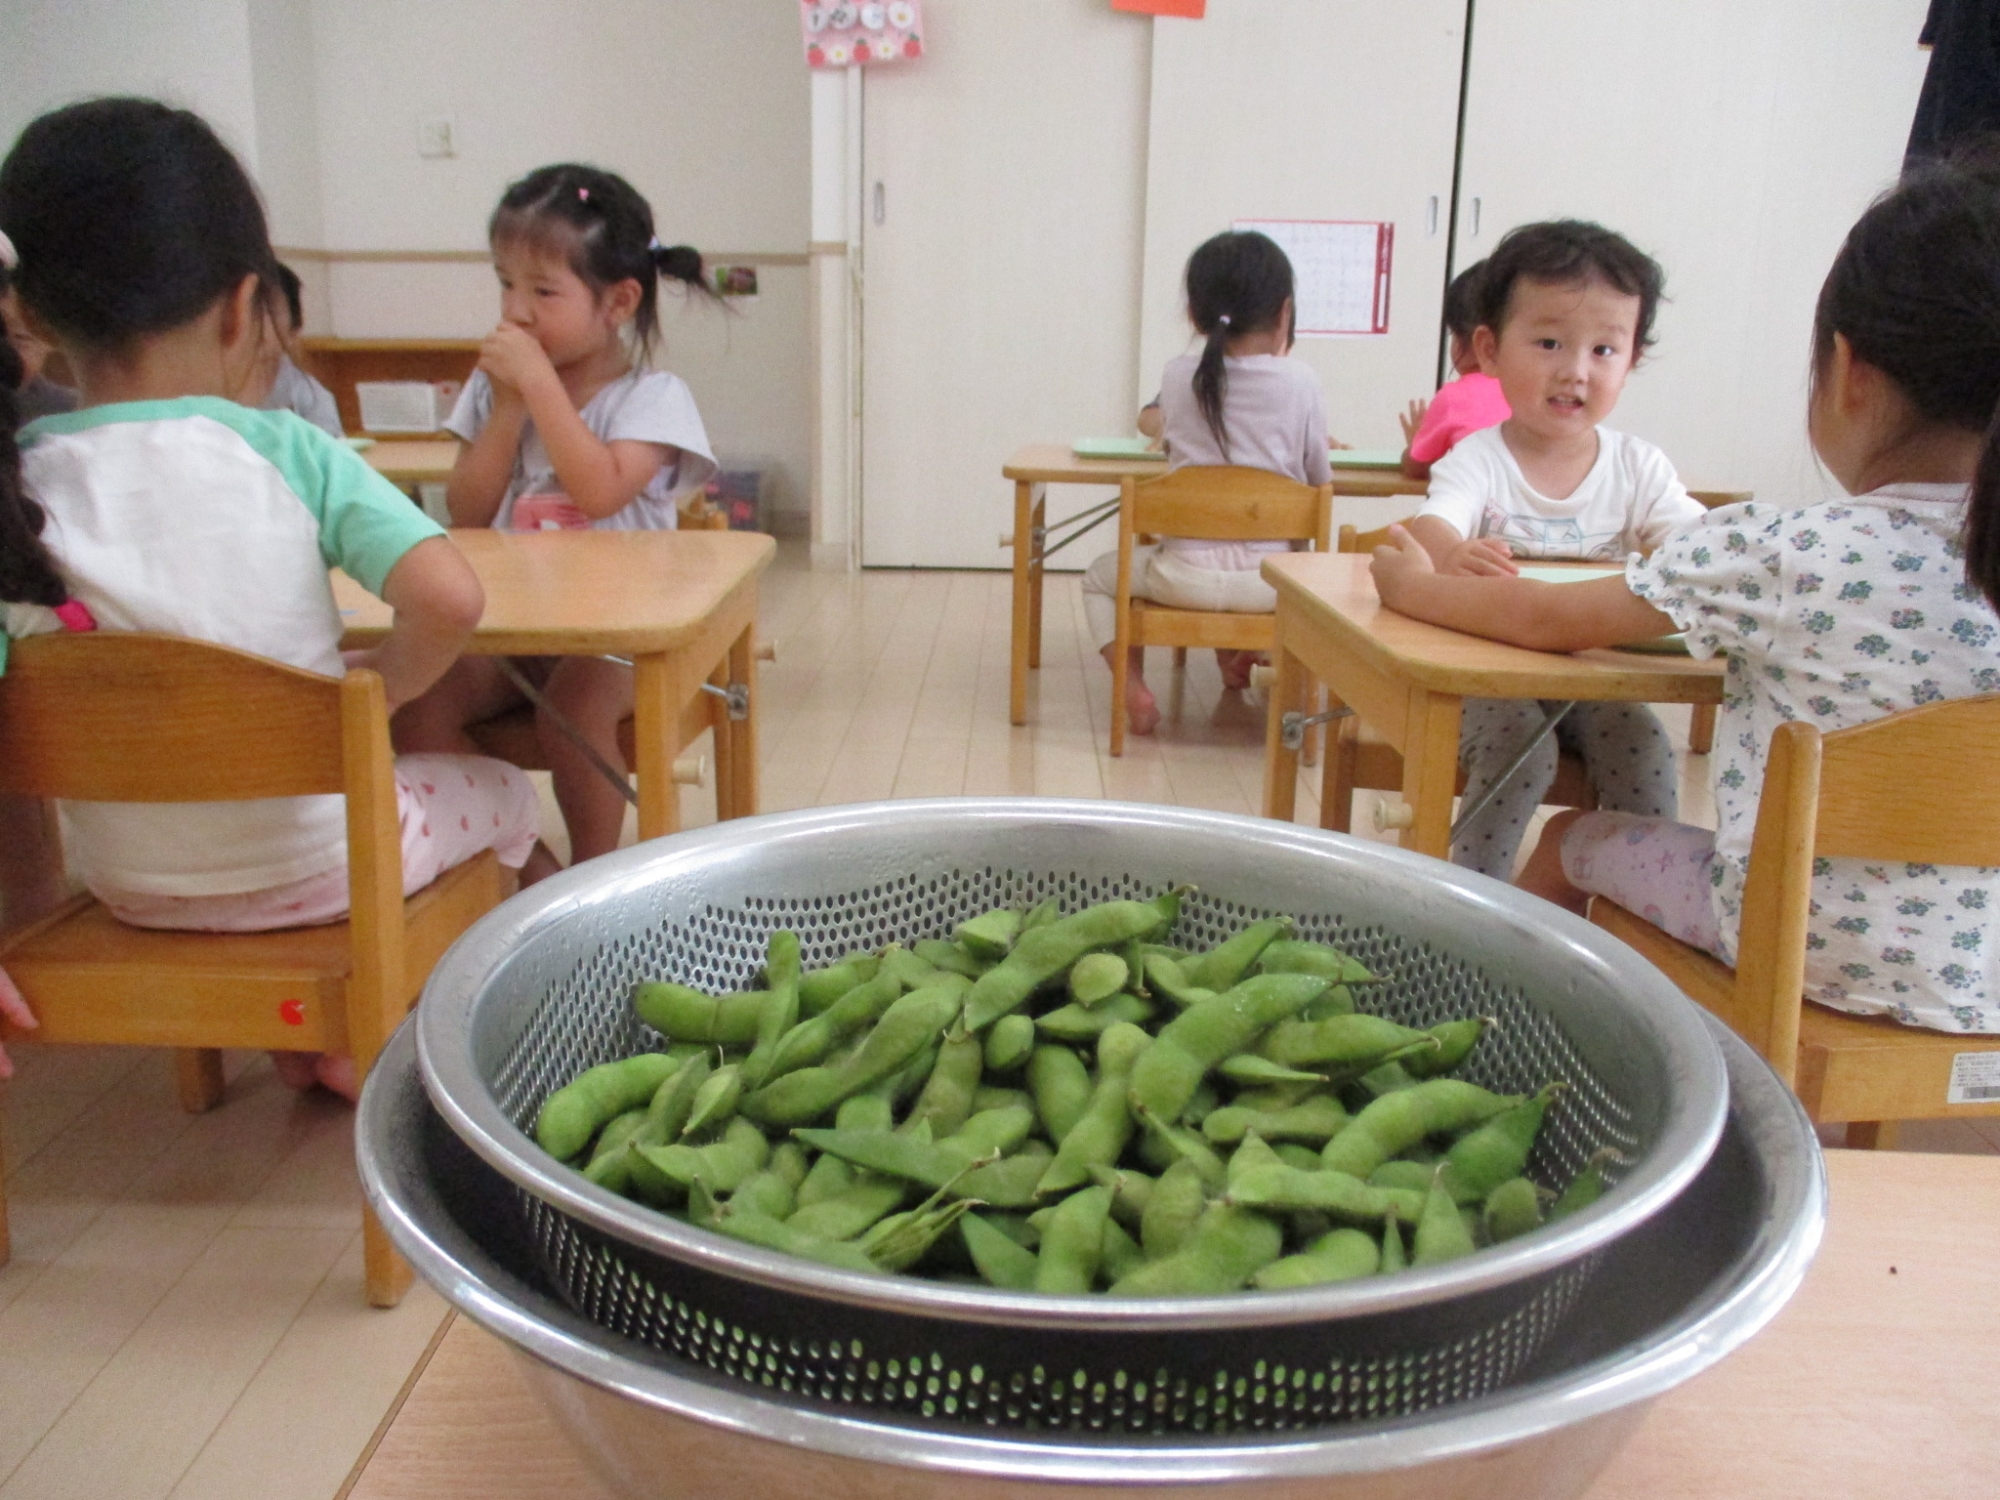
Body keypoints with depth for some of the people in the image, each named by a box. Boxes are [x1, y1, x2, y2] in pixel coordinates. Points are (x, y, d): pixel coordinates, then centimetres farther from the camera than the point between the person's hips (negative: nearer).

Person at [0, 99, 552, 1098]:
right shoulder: (288, 453, -18)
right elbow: (448, 599, -30)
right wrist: (381, 683, -10)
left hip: (129, 885, 4)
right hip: (317, 863, -3)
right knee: (498, 792, 26)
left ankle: (304, 1041, 42)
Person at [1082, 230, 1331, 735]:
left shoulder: (1177, 375, -1)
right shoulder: (1300, 381, -5)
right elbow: (1319, 478, 6)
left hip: (1185, 575, -1)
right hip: (1269, 580, 1)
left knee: (1101, 576, 26)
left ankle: (1133, 688, 6)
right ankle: (1239, 655, 26)